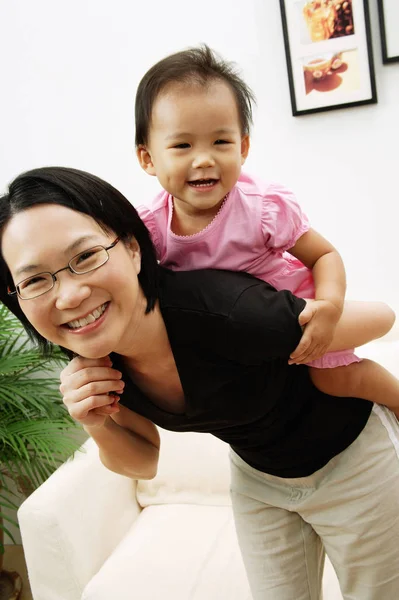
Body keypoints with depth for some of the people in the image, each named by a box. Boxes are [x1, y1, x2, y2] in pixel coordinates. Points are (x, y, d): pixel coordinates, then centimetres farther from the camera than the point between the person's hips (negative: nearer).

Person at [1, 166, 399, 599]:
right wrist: (98, 426, -25)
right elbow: (144, 462, -4)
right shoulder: (98, 359, -19)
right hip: (257, 476, 4)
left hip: (353, 458, -3)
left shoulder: (225, 314, -40)